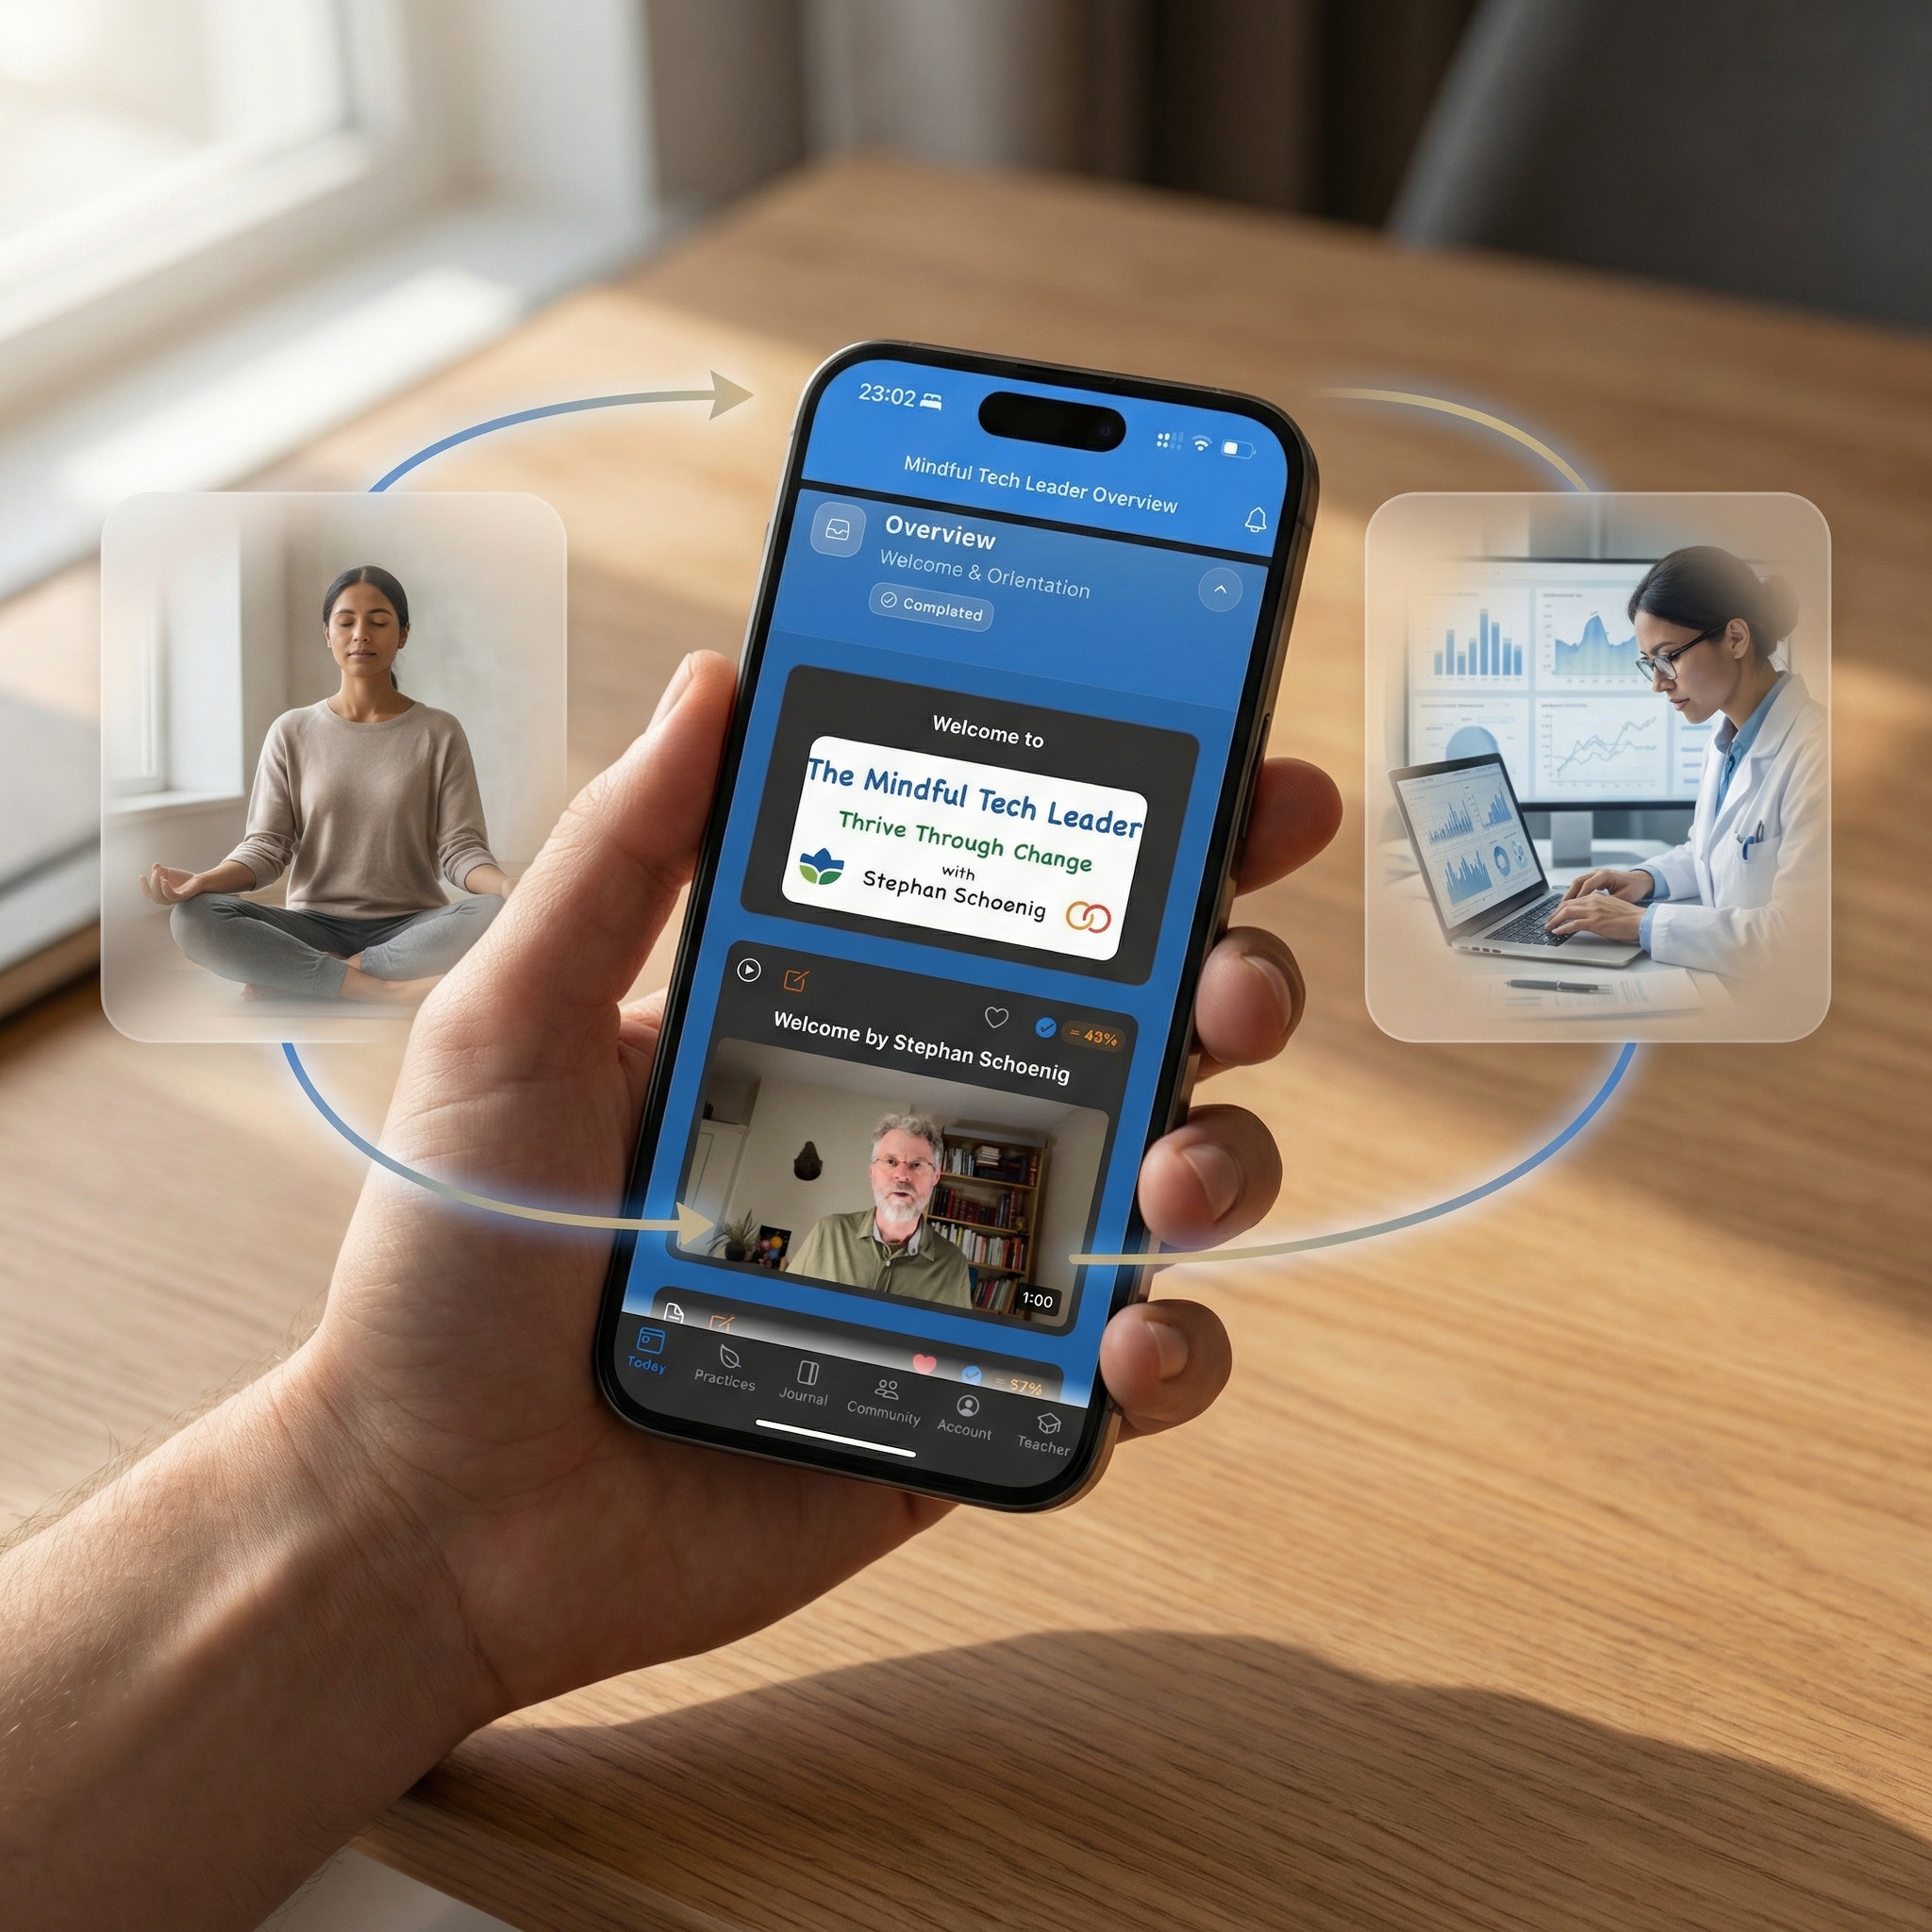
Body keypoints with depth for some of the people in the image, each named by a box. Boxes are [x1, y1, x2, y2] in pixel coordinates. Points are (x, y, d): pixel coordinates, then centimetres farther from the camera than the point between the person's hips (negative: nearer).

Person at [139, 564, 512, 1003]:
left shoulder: (439, 733, 5)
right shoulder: (292, 732, 7)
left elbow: (460, 847, -2)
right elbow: (267, 847, 2)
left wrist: (509, 887, -25)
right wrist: (204, 881, -20)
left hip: (411, 929, -1)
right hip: (315, 926, 1)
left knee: (497, 917, -35)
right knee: (193, 919, -27)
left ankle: (290, 981, -27)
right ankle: (387, 990, -30)